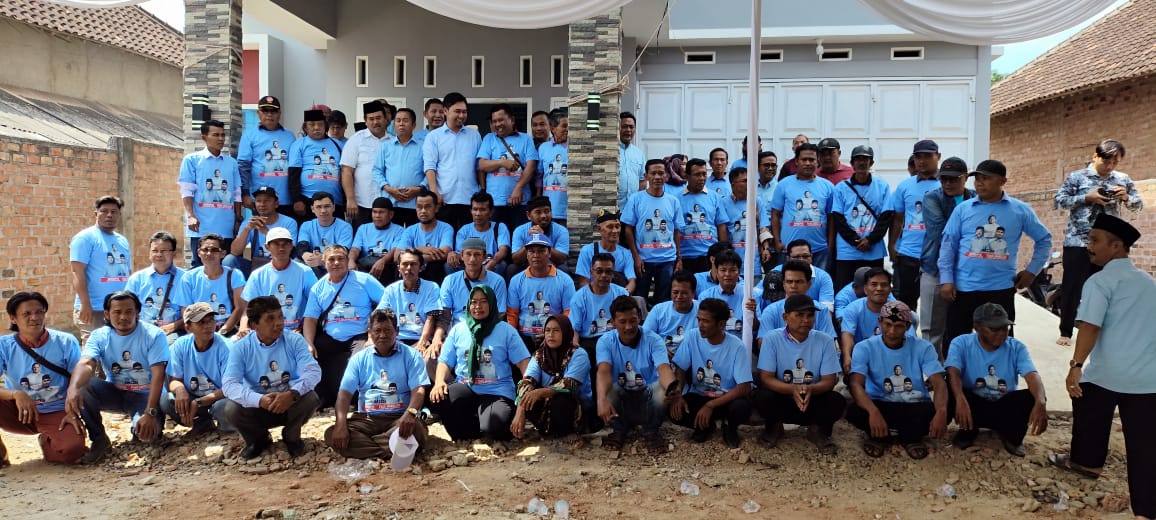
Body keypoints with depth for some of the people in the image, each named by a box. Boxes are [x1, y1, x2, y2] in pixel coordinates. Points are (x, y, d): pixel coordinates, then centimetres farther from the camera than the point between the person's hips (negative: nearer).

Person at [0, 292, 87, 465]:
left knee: (72, 450, -31)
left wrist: (73, 413, -18)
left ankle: (47, 442, 9)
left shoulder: (66, 342, -7)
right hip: (20, 412, 1)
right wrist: (16, 394, -34)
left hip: (56, 413, -1)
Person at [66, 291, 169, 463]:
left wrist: (150, 413, -32)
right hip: (115, 392, 4)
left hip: (145, 395, -3)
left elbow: (158, 375, -21)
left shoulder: (154, 335, -14)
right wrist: (73, 389, -47)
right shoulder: (99, 336, -5)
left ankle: (139, 431, 9)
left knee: (148, 432, -32)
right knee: (83, 387, -26)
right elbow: (85, 364, -24)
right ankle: (99, 440, -5)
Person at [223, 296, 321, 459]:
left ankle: (291, 436, 2)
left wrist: (292, 393, -42)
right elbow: (230, 384, -22)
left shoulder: (295, 340, -9)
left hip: (290, 404, 0)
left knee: (310, 398, -31)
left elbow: (313, 371, -21)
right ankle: (259, 439, 5)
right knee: (231, 409, -28)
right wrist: (259, 400, -40)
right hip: (258, 406, 0)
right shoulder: (241, 347, -10)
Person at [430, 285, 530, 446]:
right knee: (436, 399, -30)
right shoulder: (458, 330, 12)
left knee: (493, 428, -34)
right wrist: (439, 382, -12)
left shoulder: (506, 330, 5)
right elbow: (445, 362, 9)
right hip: (465, 389, 3)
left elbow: (523, 361, -2)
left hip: (497, 392, -3)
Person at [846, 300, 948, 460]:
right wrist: (873, 412, -45)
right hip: (880, 406, -1)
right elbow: (856, 384, -25)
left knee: (941, 413, -30)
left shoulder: (923, 347, -6)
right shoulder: (865, 348, -12)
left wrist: (941, 411, -39)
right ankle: (877, 435, 2)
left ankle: (910, 436, 2)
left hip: (914, 407, 1)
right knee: (853, 411, -33)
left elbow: (939, 383, -17)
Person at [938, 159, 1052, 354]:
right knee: (954, 340, 7)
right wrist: (946, 279, -5)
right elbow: (948, 244, 2)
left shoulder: (1020, 210, 2)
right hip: (963, 287, 0)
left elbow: (1044, 239, 12)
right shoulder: (963, 208, 1)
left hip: (1002, 288, 0)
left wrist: (1032, 270, 4)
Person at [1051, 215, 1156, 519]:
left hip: (1107, 374, -5)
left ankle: (1086, 462, 40)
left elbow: (1090, 326, -17)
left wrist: (1076, 365, -17)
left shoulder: (1100, 281, -6)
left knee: (1089, 415, 22)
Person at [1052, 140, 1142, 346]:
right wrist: (1087, 198, -16)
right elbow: (1058, 201, -6)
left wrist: (1126, 197, -8)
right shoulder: (1076, 177, -3)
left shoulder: (1123, 180, 7)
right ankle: (1065, 332, 10)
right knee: (1072, 287, -1)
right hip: (1078, 242, -3)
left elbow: (1139, 205, 14)